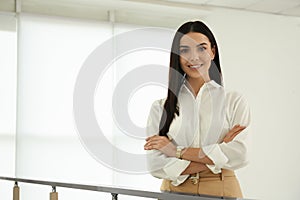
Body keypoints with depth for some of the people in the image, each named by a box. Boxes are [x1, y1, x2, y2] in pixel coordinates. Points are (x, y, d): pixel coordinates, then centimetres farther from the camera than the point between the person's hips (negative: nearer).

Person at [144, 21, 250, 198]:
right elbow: (155, 164, -8)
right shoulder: (161, 107, 2)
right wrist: (216, 159, -14)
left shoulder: (234, 101, 0)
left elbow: (239, 155, -12)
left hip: (221, 192, 0)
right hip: (175, 192, 1)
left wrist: (177, 151, -12)